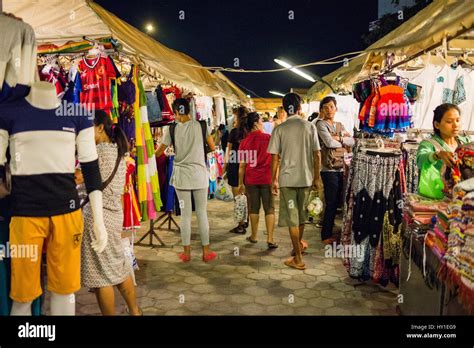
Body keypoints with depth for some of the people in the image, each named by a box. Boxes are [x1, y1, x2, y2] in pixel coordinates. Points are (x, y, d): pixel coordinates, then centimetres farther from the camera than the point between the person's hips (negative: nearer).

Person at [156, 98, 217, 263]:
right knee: (202, 213, 7)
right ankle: (206, 251, 14)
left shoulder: (172, 129, -3)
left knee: (185, 214, 6)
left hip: (181, 175, 0)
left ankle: (186, 252, 14)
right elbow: (213, 148, 3)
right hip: (199, 174, 0)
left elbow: (159, 152, 2)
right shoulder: (201, 125, -2)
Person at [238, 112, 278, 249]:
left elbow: (242, 165, 3)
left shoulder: (244, 142, 1)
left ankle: (254, 236, 23)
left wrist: (240, 183, 11)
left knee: (254, 207, 14)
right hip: (267, 178, -2)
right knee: (269, 208, 1)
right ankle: (270, 239, -4)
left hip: (251, 179, 2)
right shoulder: (268, 138, -4)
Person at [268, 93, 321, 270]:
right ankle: (298, 246, 40)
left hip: (287, 178, -2)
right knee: (301, 215, 20)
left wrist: (274, 179, 5)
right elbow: (317, 155, -1)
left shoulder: (279, 129, -5)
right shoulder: (310, 127, -1)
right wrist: (316, 178, 9)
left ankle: (298, 259, 5)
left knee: (292, 218, 3)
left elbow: (275, 157, -6)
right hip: (306, 178, 2)